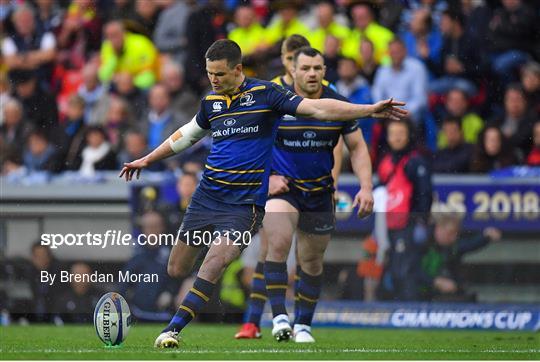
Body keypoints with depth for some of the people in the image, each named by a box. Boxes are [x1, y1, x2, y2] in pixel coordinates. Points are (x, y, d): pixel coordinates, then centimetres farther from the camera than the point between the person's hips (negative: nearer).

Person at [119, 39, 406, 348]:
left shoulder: (264, 94, -6)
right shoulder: (211, 102, 10)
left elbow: (316, 108, -12)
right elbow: (186, 135, 30)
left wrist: (370, 110, -22)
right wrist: (147, 160, 37)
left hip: (244, 203, -5)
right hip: (207, 195, 5)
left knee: (215, 261, -22)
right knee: (177, 270, 2)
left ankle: (173, 329, -19)